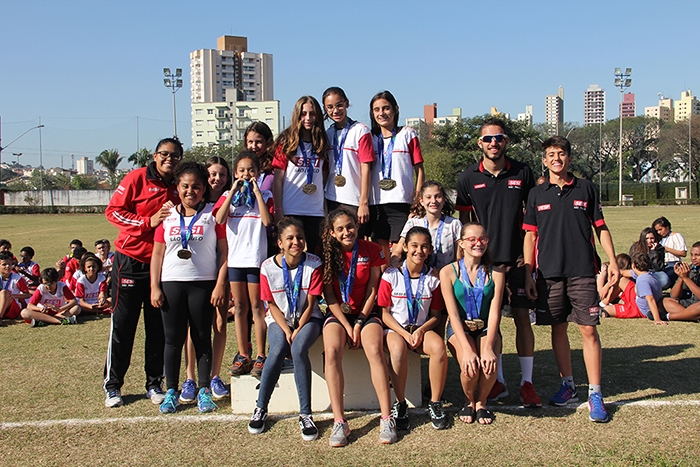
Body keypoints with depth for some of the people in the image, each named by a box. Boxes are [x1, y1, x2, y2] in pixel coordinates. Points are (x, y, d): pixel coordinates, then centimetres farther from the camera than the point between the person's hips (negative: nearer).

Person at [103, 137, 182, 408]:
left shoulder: (178, 188, 7)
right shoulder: (136, 179, -5)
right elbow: (113, 211, -8)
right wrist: (148, 221, -17)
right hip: (130, 261, -3)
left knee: (158, 327, 7)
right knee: (122, 325, 2)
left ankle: (154, 384, 19)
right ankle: (112, 385, 14)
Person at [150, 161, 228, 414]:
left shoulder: (213, 214, 1)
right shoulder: (168, 216, 9)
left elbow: (224, 251, -2)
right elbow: (157, 253, 10)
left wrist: (220, 284, -9)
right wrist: (154, 287, 2)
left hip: (203, 284, -2)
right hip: (171, 283, 2)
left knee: (202, 338, 4)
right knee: (173, 338, 4)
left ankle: (204, 390, 14)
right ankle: (171, 391, 13)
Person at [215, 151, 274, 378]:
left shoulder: (264, 195, 3)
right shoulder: (228, 196, 9)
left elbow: (267, 221, -15)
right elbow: (219, 219, -9)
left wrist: (256, 192, -12)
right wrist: (233, 191, -10)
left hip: (257, 257, -3)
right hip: (235, 257, 3)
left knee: (257, 306, 0)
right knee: (240, 307, 8)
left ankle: (260, 356, 6)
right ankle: (243, 355, 16)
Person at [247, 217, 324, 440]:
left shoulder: (314, 264, -12)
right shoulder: (269, 267, -10)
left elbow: (310, 305, -9)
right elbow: (272, 305, -3)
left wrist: (297, 331, -18)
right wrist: (286, 330, -15)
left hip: (307, 319, -1)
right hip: (279, 319, 1)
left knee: (298, 349, -31)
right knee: (278, 350, -29)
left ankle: (305, 414, -22)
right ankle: (260, 408, -8)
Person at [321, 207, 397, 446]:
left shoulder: (372, 250, -1)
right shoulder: (328, 254, -1)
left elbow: (372, 291, 0)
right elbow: (329, 296, -2)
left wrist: (359, 323, -9)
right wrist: (348, 327, -11)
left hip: (365, 313, 0)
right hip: (338, 314, 0)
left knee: (375, 350, -29)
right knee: (331, 351, -29)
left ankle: (387, 418, -26)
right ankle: (339, 422, -28)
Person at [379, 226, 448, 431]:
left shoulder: (433, 278, 1)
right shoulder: (391, 275, -5)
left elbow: (435, 314, 5)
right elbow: (384, 313, -4)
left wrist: (420, 331, -15)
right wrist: (405, 334, -17)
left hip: (422, 328, 2)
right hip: (395, 328, -2)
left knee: (439, 346, -30)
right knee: (398, 347, -36)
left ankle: (435, 403, -13)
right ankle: (400, 404, -18)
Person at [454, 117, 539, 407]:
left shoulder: (522, 173, 2)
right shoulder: (468, 178, 1)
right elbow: (464, 221, 7)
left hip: (517, 260, 0)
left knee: (522, 317, 1)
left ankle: (527, 383, 11)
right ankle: (498, 382, 18)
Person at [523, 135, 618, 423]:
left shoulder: (585, 189, 7)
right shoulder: (537, 194, 8)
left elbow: (600, 227, 10)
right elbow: (530, 236, 8)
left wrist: (612, 261, 0)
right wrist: (528, 274, 3)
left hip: (582, 270, -1)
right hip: (549, 272, 2)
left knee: (589, 330, -5)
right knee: (558, 329, 9)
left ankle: (595, 394, 0)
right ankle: (568, 386, 23)